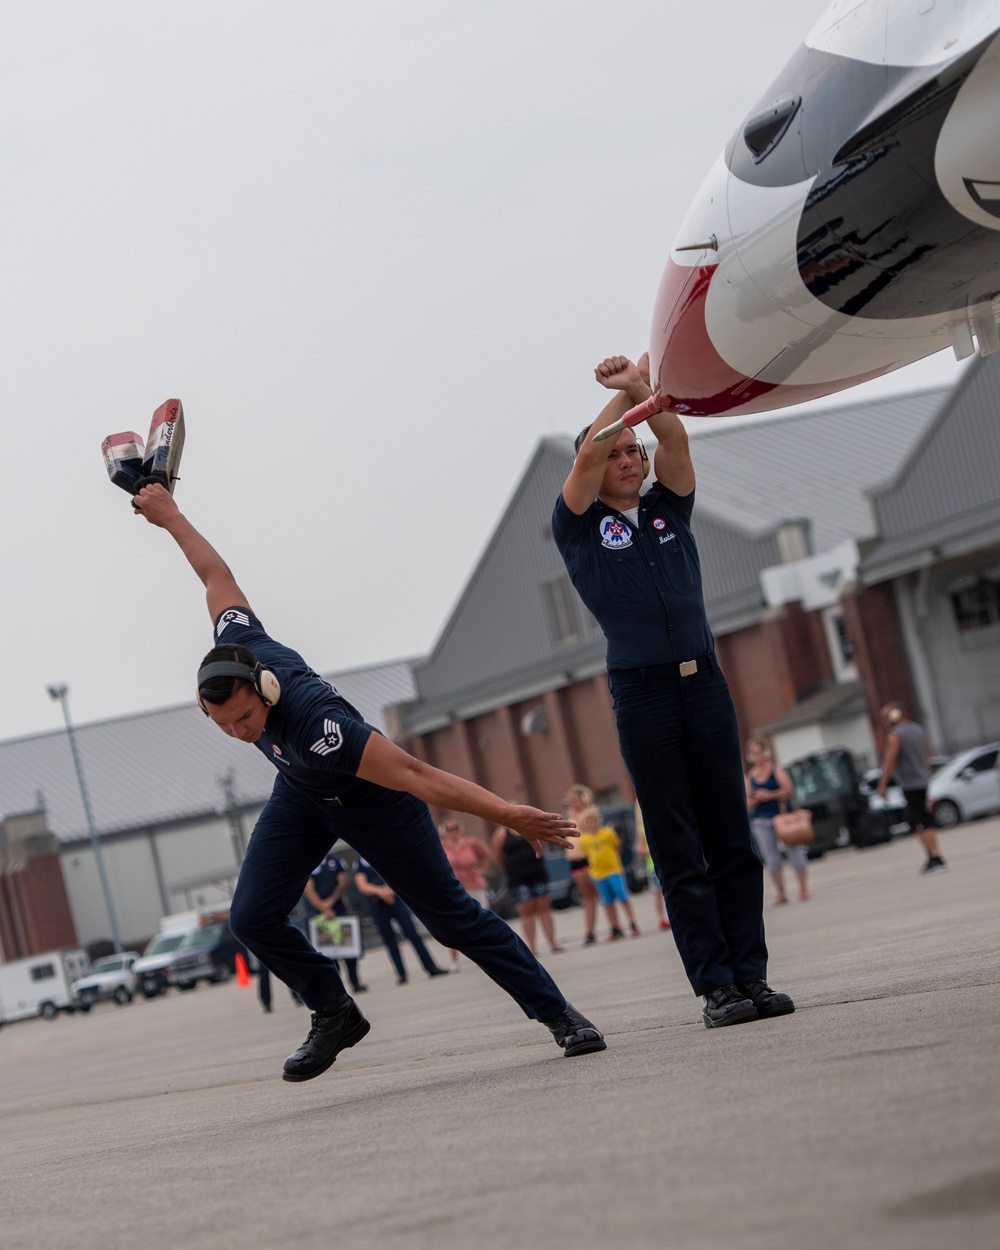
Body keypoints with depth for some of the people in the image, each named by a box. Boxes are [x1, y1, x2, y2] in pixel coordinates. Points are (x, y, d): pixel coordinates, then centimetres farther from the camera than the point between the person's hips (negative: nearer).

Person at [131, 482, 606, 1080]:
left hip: (372, 799, -6)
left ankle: (558, 1013, 10)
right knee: (253, 918, -7)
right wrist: (170, 517, 4)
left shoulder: (315, 724, -45)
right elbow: (216, 574, -9)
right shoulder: (239, 647, -29)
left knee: (452, 916, -3)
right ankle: (337, 1015, 12)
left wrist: (508, 814, -49)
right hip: (301, 796, 6)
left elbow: (416, 775, -47)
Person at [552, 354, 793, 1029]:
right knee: (679, 853, -3)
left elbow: (674, 440, -1)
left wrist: (646, 391, -17)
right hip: (643, 695, -3)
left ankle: (752, 975, 2)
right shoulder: (579, 528, 7)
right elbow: (590, 451, -9)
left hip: (705, 686, 3)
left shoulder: (668, 508, 16)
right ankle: (716, 987, -4)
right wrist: (629, 389, -9)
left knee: (732, 840, 1)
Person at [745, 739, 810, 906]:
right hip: (761, 821, 3)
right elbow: (748, 802, 9)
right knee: (771, 859, 2)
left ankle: (803, 888, 7)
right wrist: (755, 800, -12)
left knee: (794, 851, -1)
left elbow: (788, 790, -9)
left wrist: (769, 795, -17)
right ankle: (781, 893, 8)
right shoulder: (750, 776, 9)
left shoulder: (776, 769, 0)